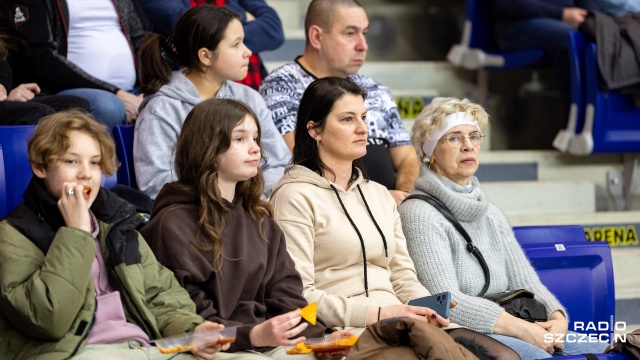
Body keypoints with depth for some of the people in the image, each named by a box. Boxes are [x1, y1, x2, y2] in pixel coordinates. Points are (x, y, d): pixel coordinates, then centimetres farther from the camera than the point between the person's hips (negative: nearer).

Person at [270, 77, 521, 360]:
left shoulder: (379, 195, 23)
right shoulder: (296, 196, -2)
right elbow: (299, 295, -11)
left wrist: (428, 309, -4)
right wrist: (377, 314, -17)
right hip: (346, 332, -7)